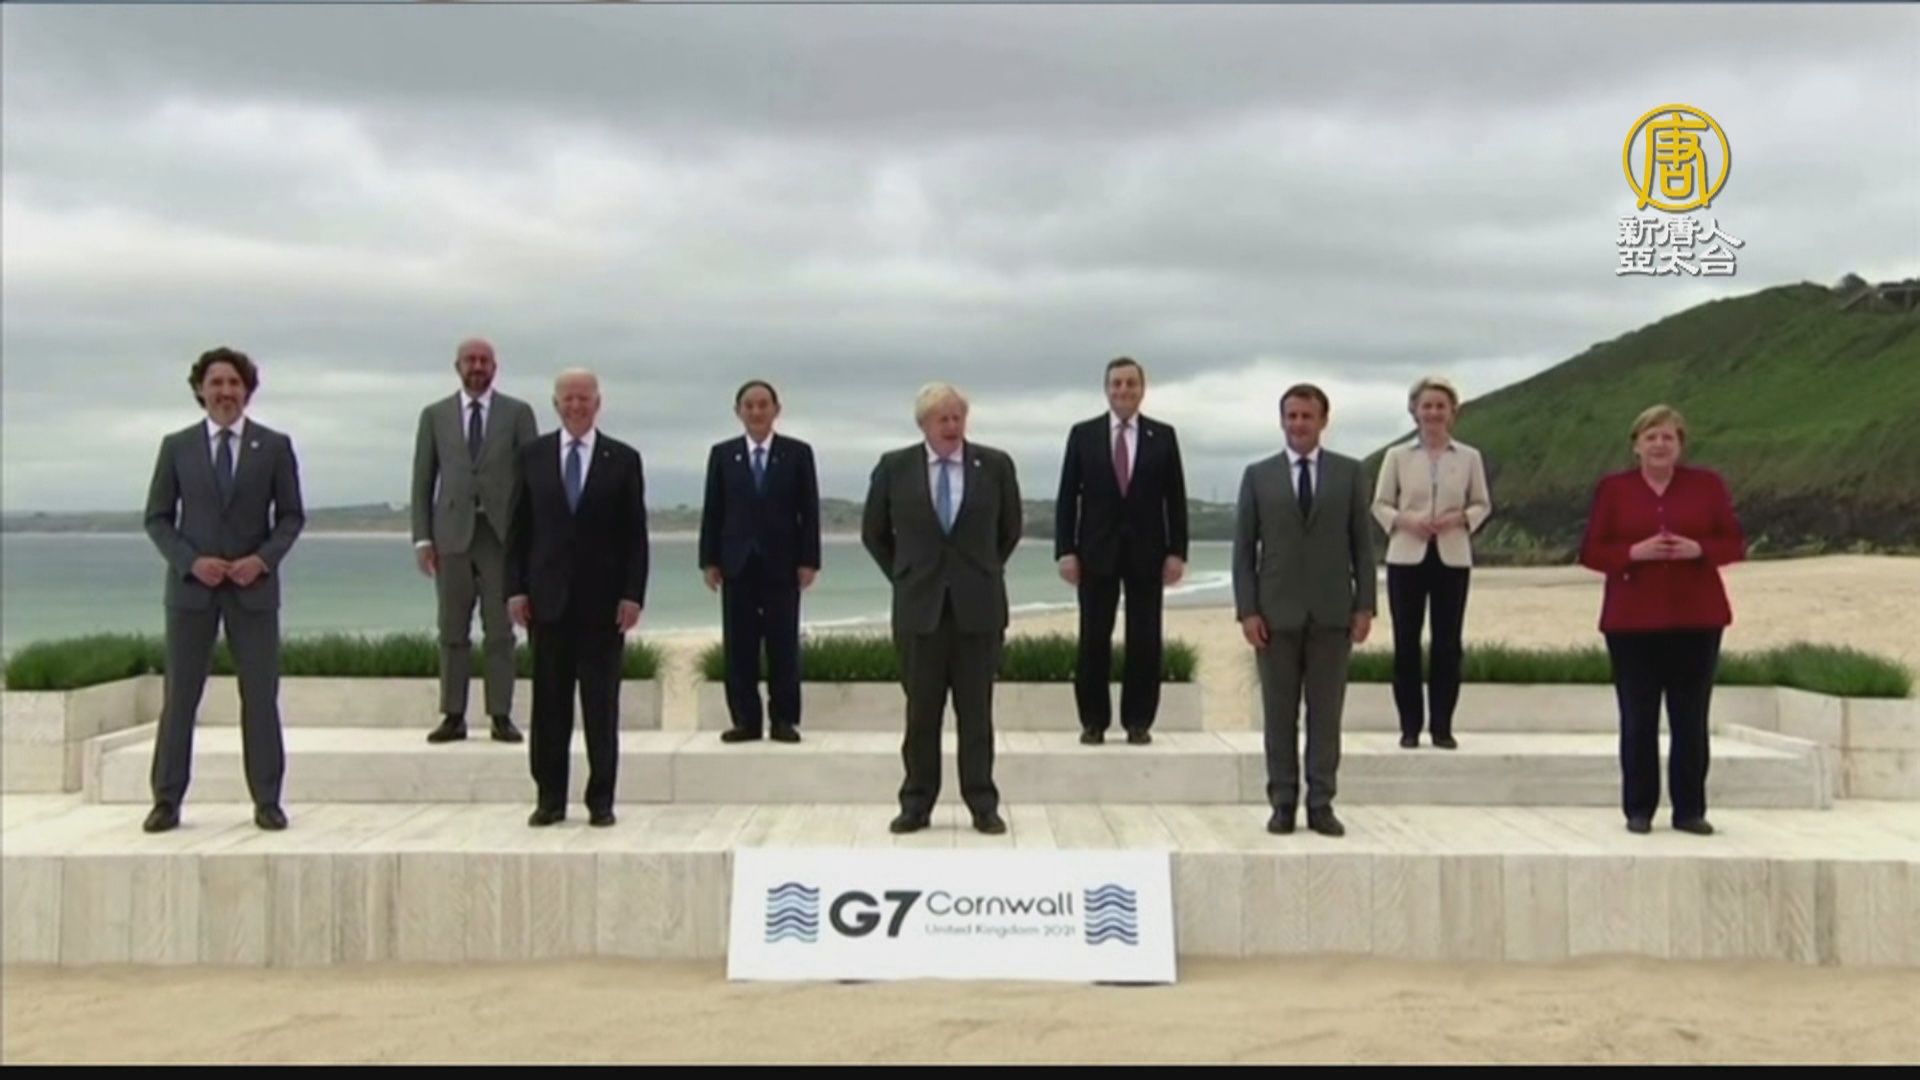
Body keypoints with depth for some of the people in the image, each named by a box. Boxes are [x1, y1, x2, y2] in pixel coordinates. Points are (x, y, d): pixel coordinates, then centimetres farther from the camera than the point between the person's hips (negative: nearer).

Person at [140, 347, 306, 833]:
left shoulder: (274, 446, 4)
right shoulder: (176, 446, 5)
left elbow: (291, 516, 5)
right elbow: (157, 518, 6)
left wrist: (264, 558, -11)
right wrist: (190, 561, -10)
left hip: (253, 587, 0)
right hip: (191, 585, 0)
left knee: (261, 695, 1)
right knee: (180, 695, 3)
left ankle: (267, 801, 9)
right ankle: (167, 801, 11)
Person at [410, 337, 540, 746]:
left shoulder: (517, 413, 6)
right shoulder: (435, 415, 10)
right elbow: (423, 480, 9)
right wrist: (422, 537, 2)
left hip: (501, 532, -1)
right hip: (452, 532, 1)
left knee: (500, 631, 0)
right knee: (453, 631, 4)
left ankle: (501, 716, 4)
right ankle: (453, 716, 8)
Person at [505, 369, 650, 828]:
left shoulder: (623, 459, 3)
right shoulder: (532, 456, 8)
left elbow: (635, 534, 1)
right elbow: (518, 528, 7)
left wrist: (633, 594, -7)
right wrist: (516, 587, -1)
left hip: (603, 599, -1)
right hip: (548, 597, 1)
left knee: (601, 703, 2)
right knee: (549, 702, 4)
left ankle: (601, 799, 9)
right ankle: (549, 798, 12)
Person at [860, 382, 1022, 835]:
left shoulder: (995, 466, 1)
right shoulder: (894, 467, 1)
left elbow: (1010, 529, 15)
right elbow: (874, 532, 13)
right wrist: (905, 576, 11)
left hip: (978, 606, 0)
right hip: (919, 606, 0)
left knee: (976, 713, 4)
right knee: (921, 712, 5)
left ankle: (983, 806, 10)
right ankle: (916, 805, 13)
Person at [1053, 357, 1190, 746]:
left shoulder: (1163, 436, 5)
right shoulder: (1083, 434, 4)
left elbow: (1175, 498, 4)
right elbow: (1067, 497, 2)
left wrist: (1177, 551, -3)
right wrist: (1065, 550, -6)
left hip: (1147, 552, 1)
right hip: (1097, 551, 0)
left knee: (1145, 640, 3)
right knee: (1094, 640, 2)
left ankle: (1138, 721, 11)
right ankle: (1093, 720, 10)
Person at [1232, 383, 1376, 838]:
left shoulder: (1349, 473, 6)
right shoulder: (1258, 475, 5)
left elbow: (1362, 544, 5)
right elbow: (1244, 548, 3)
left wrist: (1365, 605, -2)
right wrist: (1247, 610, -5)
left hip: (1332, 612, 0)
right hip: (1277, 612, 0)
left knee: (1326, 712, 3)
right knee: (1280, 713, 4)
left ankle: (1321, 804, 9)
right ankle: (1283, 803, 10)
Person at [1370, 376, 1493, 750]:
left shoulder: (1469, 457, 5)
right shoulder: (1397, 456, 3)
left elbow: (1482, 505, 9)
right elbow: (1380, 504, 5)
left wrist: (1459, 518, -11)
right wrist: (1404, 520, -14)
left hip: (1452, 558, 0)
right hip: (1407, 557, 0)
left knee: (1448, 644, 2)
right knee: (1406, 643, 2)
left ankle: (1442, 726, 10)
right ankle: (1410, 726, 10)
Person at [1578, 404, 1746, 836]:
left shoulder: (1708, 484, 6)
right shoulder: (1613, 488, 4)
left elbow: (1735, 542, 6)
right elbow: (1591, 551, 1)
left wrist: (1698, 549, -14)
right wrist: (1635, 552, -16)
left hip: (1697, 619, 1)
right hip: (1632, 619, -1)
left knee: (1691, 719, 3)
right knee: (1638, 719, 1)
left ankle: (1690, 810, 12)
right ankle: (1638, 810, 10)